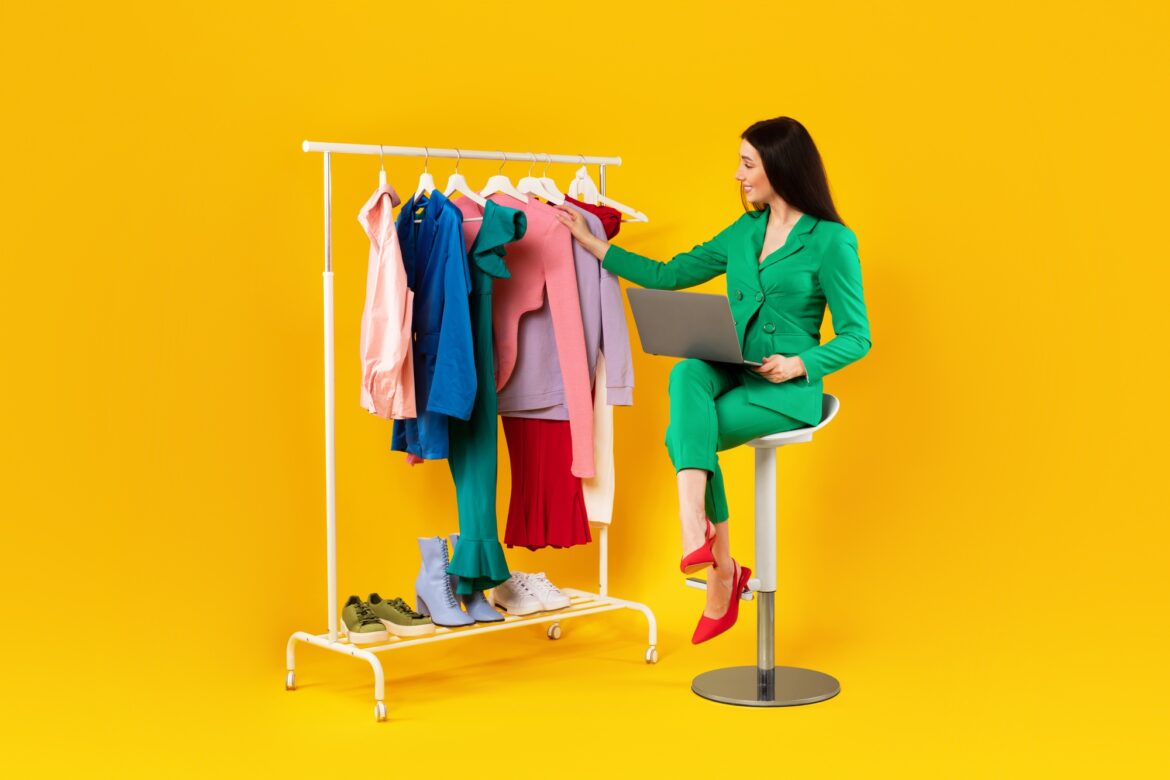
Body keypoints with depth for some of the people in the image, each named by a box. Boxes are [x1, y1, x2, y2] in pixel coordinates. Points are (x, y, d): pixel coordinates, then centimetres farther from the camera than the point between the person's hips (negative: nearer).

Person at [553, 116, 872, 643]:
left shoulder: (831, 241, -6)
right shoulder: (744, 233, 13)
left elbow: (856, 337, -6)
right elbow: (666, 275, 17)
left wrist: (800, 364, -21)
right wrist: (590, 242, 18)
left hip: (787, 389, -5)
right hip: (730, 374, 5)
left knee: (683, 434, -25)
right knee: (686, 373, -30)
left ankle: (720, 572, -10)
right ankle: (700, 539, -36)